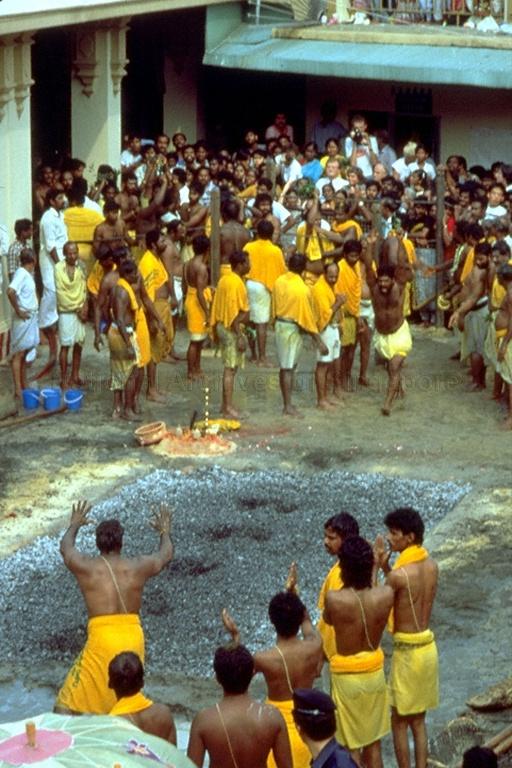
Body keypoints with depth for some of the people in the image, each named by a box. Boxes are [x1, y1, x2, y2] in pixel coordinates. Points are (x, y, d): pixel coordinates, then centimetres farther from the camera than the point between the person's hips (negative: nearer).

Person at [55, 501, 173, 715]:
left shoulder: (85, 567, 0)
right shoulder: (137, 567, 5)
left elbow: (65, 547, 25)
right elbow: (166, 554, 28)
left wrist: (74, 525, 46)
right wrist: (165, 531, 49)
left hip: (101, 641, -3)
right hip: (133, 639, 3)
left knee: (66, 704, -1)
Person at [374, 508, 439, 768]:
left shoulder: (399, 574, -22)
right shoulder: (431, 565, 1)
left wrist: (374, 568, -6)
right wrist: (386, 568, 7)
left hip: (407, 650, -7)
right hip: (427, 646, 7)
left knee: (399, 721, 7)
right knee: (418, 719, 17)